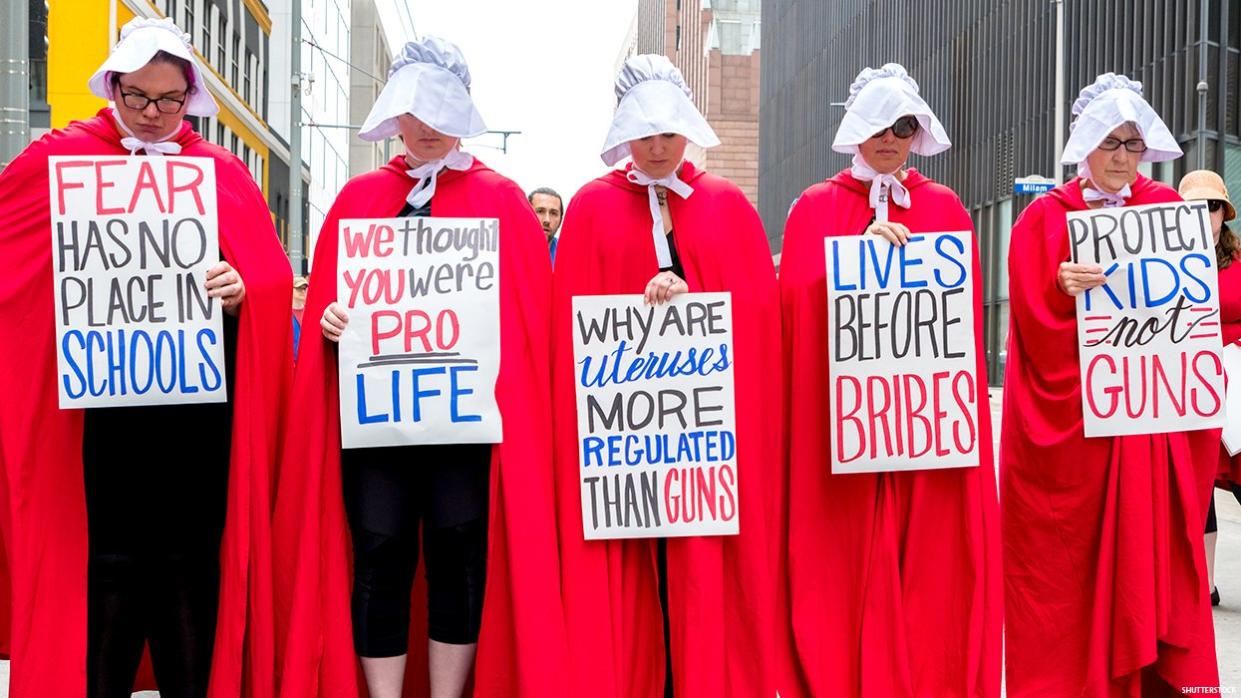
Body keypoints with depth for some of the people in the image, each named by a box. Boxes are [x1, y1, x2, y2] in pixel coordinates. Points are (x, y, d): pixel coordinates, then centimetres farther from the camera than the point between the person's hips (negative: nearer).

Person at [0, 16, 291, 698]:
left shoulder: (226, 174, 11)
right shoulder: (59, 159, 7)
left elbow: (273, 282, 6)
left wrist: (241, 294, -14)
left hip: (200, 405, 2)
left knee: (192, 561, 5)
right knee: (109, 560, 0)